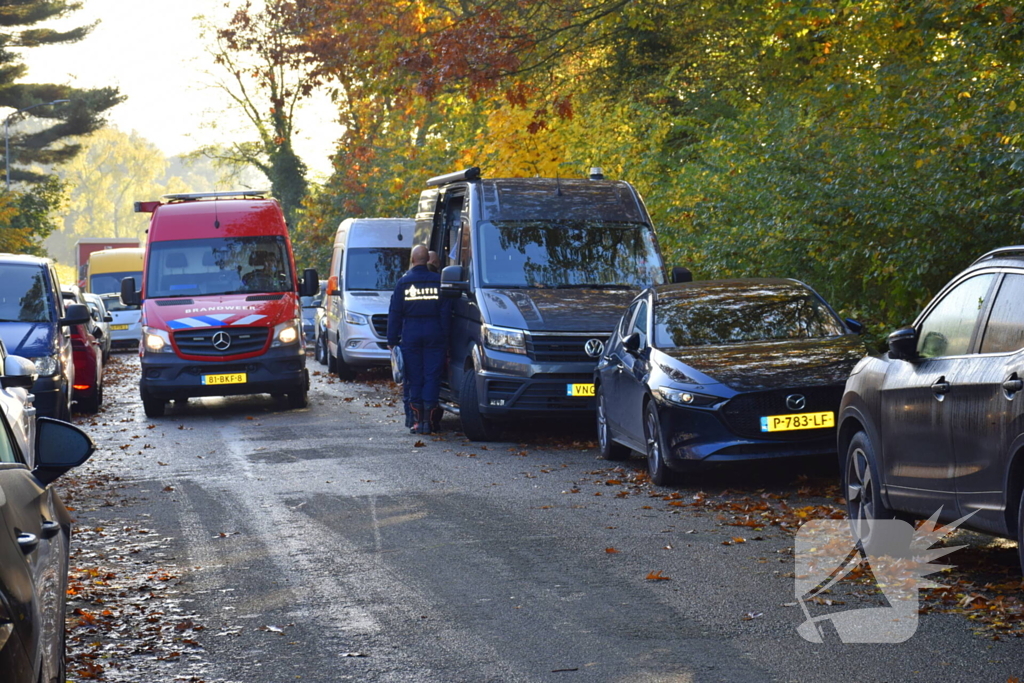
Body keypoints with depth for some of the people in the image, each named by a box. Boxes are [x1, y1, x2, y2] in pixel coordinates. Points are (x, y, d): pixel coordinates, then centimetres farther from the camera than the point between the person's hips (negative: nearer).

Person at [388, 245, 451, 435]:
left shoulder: (403, 283, 2)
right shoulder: (438, 281, 2)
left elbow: (395, 313, 3)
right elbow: (446, 312, 2)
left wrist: (392, 340, 8)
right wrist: (444, 336, 6)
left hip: (411, 335, 0)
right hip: (434, 335, 0)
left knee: (415, 378, 5)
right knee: (432, 377, 2)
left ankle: (417, 420, 4)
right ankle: (427, 420, -3)